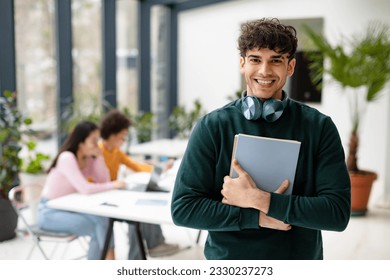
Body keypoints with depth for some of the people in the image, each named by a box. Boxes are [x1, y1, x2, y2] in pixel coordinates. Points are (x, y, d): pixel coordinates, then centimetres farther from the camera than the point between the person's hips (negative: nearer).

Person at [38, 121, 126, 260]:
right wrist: (113, 185, -20)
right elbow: (85, 189, -30)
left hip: (69, 208, 7)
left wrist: (99, 157, -12)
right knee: (100, 224, -19)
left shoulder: (88, 158, 2)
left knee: (102, 220, -13)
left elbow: (104, 181, -3)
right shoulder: (67, 158, -23)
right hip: (50, 212, -7)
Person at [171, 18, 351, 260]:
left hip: (300, 257, 1)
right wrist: (258, 217, -20)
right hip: (227, 259, 0)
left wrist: (258, 199, -21)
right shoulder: (212, 126, -9)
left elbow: (339, 213, -15)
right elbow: (182, 208, -12)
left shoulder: (319, 127, -8)